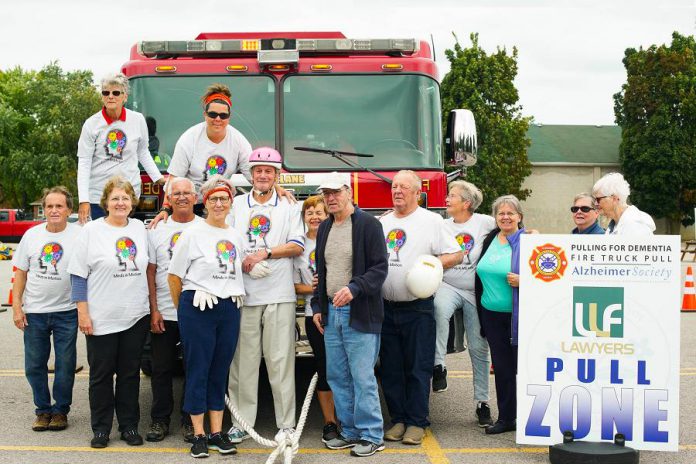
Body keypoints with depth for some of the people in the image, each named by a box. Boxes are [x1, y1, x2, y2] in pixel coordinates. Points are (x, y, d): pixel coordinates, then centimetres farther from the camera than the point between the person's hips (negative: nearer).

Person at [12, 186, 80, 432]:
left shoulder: (79, 235, -6)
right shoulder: (32, 235, 3)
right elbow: (21, 273, 8)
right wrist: (16, 306, 2)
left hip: (66, 312, -3)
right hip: (34, 312, 3)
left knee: (65, 365, 5)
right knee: (34, 365, 9)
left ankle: (60, 410, 21)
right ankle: (43, 409, 24)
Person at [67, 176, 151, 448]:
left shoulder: (140, 229, 7)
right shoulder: (91, 231, -4)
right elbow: (79, 275, -5)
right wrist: (83, 312, -10)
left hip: (136, 316, 3)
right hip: (102, 318, -3)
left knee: (130, 374, 10)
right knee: (101, 374, 6)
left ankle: (129, 426, 20)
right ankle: (101, 428, 16)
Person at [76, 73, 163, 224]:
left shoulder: (138, 120, 1)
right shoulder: (92, 124, -3)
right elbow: (83, 163, -4)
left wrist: (159, 178, 4)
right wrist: (83, 200, -11)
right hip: (98, 194, -1)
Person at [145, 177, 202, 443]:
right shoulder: (157, 230, 6)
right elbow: (150, 272, 5)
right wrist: (154, 310, -2)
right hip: (164, 313, 1)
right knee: (161, 369, 7)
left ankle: (190, 421, 16)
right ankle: (160, 420, 18)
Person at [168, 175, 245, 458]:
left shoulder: (236, 237, 12)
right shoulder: (192, 234, -3)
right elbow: (174, 276, 0)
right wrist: (183, 311, 5)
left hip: (230, 308, 5)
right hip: (198, 309, -5)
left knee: (220, 372, 9)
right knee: (198, 371, -1)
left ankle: (217, 432, 16)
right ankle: (199, 436, 6)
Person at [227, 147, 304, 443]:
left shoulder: (288, 207, 10)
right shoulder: (236, 205, 13)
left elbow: (297, 245, 2)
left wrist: (265, 253, -9)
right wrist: (243, 262, -10)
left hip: (279, 295, -1)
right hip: (243, 293, 1)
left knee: (280, 360, -1)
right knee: (243, 360, 2)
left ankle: (286, 423, 3)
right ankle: (242, 421, 8)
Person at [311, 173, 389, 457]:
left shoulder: (368, 225, -6)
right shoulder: (324, 228, 16)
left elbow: (379, 268, -12)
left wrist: (354, 288, -25)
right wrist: (317, 306, 16)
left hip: (360, 314, -7)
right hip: (331, 313, 7)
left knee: (363, 377, -6)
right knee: (337, 377, 9)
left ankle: (371, 435, 3)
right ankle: (350, 432, 19)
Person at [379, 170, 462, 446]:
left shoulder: (431, 221, -1)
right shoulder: (382, 223, 13)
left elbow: (456, 255, -3)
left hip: (417, 308, -4)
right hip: (386, 307, 5)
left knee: (417, 369, -1)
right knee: (391, 369, 8)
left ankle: (417, 422, 7)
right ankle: (398, 419, 18)